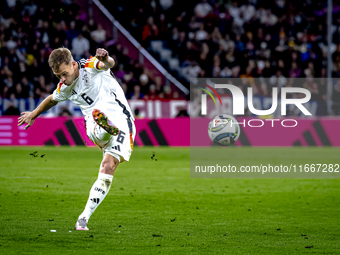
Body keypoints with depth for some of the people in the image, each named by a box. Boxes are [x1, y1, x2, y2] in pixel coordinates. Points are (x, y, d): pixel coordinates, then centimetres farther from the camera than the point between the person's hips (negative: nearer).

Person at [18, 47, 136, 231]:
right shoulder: (64, 88, 11)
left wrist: (105, 59, -56)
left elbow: (109, 64, -31)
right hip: (95, 130, 4)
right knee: (96, 114, -33)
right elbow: (52, 99, 34)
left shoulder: (90, 66, -8)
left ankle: (85, 217, -16)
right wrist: (34, 114, 49)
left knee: (108, 168, -18)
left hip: (120, 121, -4)